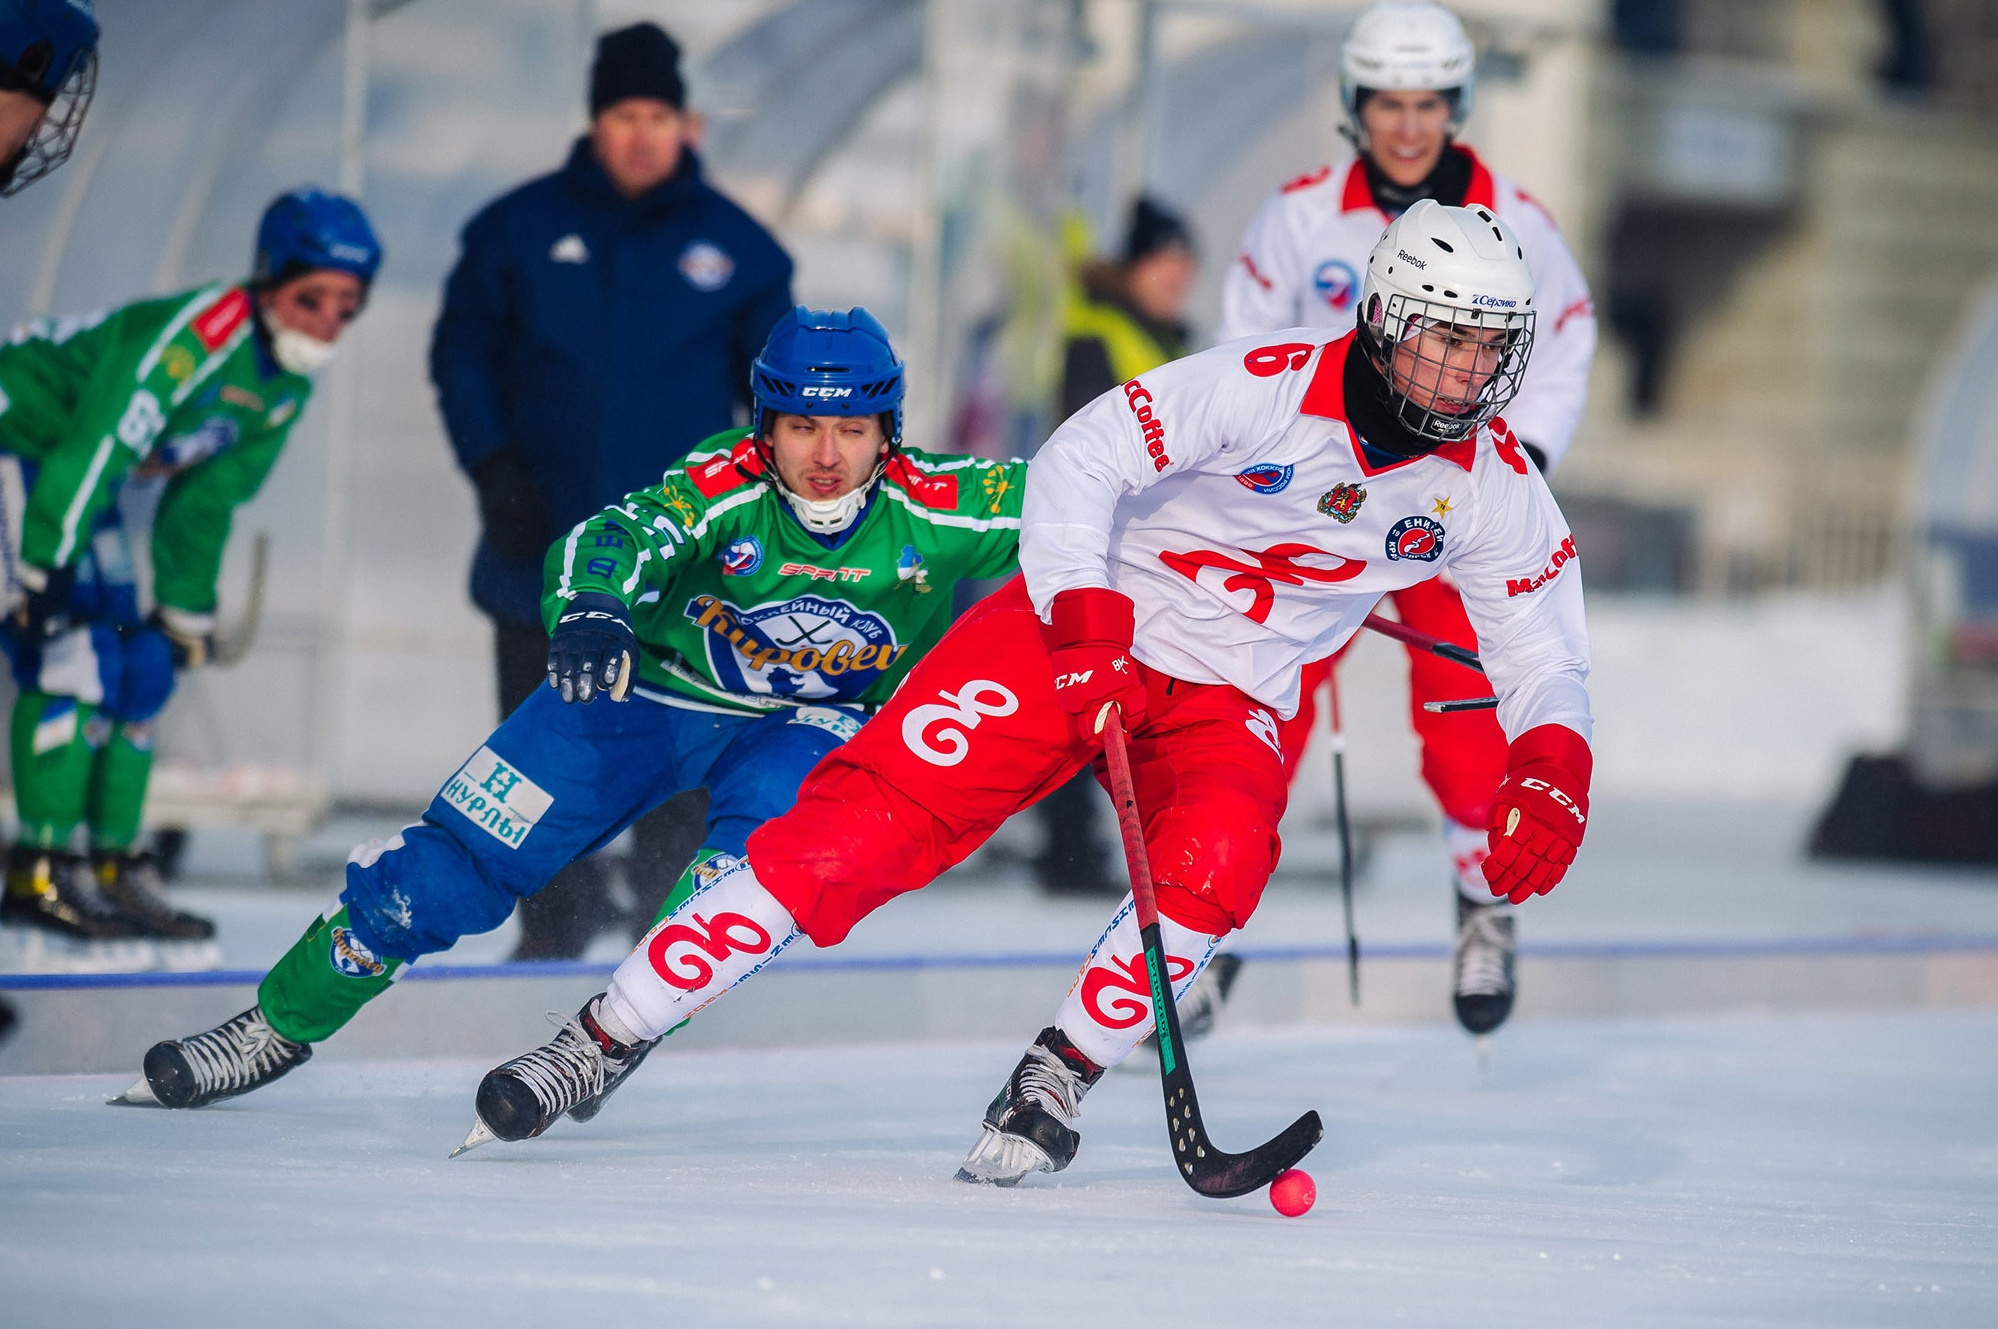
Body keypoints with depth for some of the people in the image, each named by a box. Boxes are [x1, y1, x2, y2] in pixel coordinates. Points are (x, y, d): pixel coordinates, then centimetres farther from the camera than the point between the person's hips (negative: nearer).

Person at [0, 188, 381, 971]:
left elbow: (205, 502, 12)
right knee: (71, 651, -18)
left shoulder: (286, 389, 0)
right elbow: (93, 446, -33)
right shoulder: (195, 334, -29)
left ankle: (117, 870, 12)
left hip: (74, 485, 10)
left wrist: (186, 608, 15)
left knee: (141, 667, 6)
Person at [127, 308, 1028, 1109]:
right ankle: (282, 1023, 17)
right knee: (460, 862, -2)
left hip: (815, 719, 0)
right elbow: (618, 537, -44)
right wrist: (589, 607, -65)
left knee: (769, 824, -35)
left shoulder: (938, 506, -26)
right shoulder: (724, 485, -29)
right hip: (653, 682, 0)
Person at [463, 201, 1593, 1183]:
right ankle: (601, 1045, -8)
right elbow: (1077, 464, -20)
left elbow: (1545, 653, 2)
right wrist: (1083, 617, -33)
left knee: (1217, 862, -32)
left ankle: (1056, 1081, -11)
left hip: (1226, 700, 3)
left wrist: (1552, 771, -18)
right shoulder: (1270, 385, -19)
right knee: (865, 823, -15)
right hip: (1084, 625, -3)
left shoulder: (1494, 484, -6)